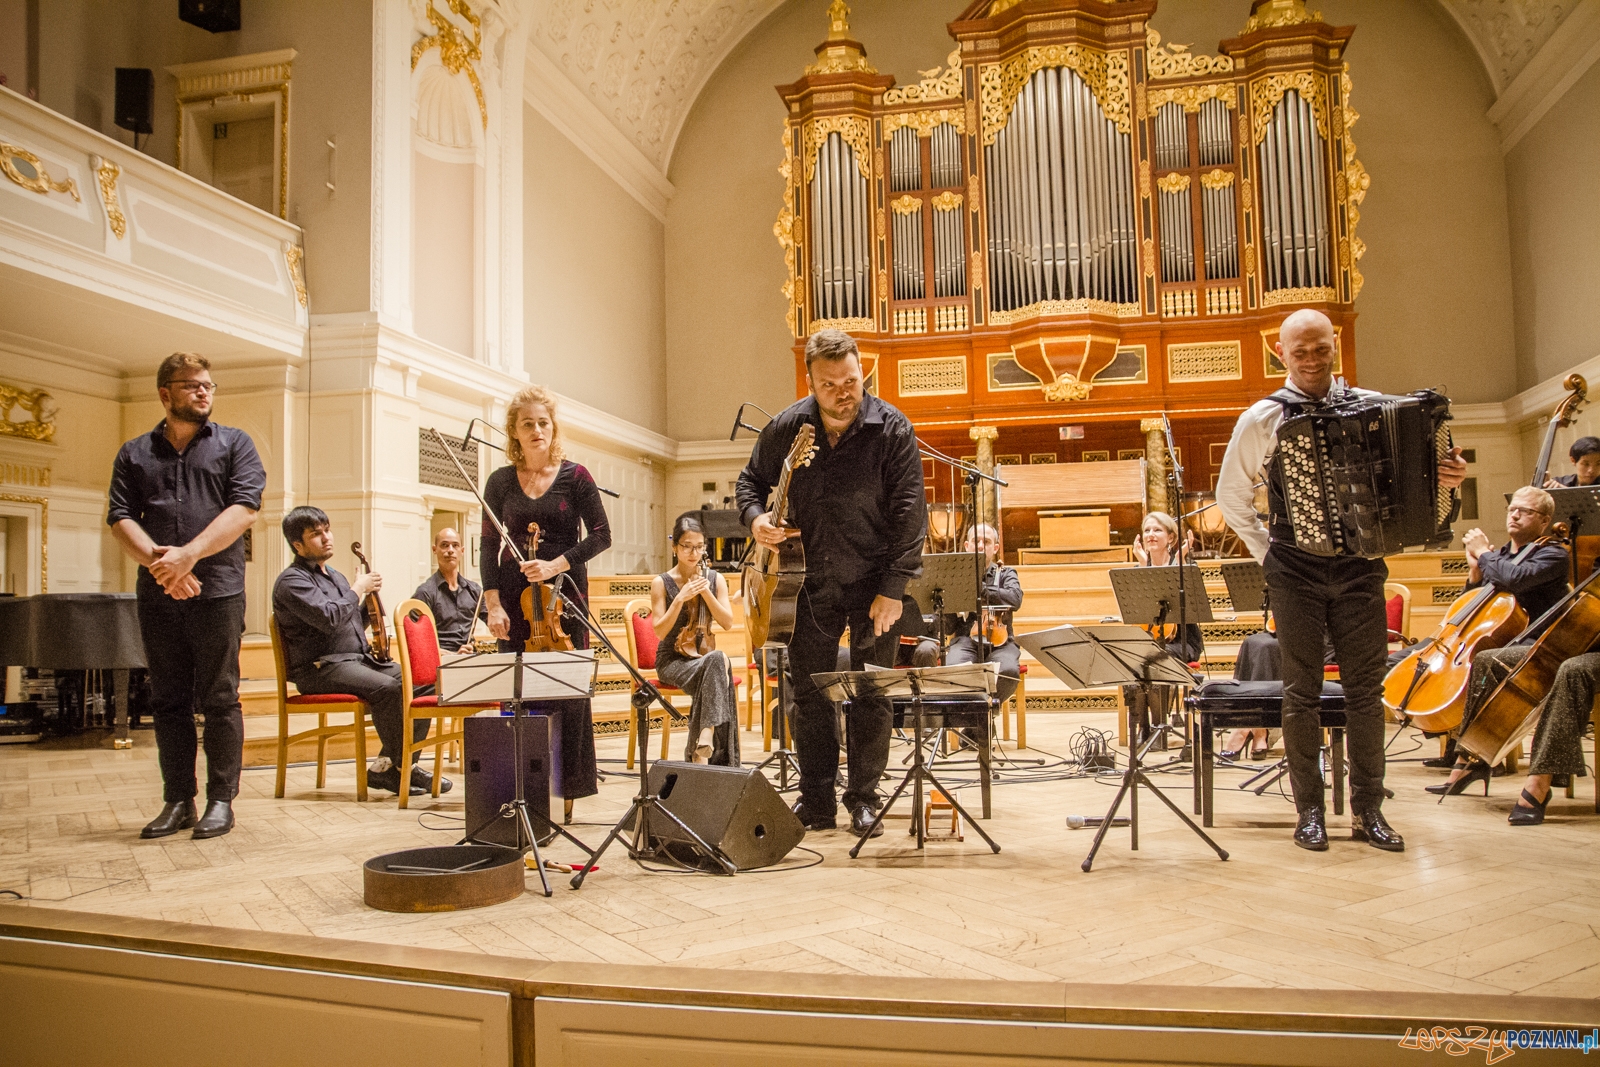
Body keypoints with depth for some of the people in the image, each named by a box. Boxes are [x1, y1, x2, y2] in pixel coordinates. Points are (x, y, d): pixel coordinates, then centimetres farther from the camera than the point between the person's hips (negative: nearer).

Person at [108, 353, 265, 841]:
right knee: (168, 700, 7)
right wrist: (158, 561, -14)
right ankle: (178, 801, 15)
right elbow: (121, 518, 5)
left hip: (218, 591, -3)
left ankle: (221, 800, 5)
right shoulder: (134, 454, 15)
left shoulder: (234, 444, 9)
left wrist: (189, 554, -16)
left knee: (219, 699, -2)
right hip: (157, 596, 3)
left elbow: (244, 507, -5)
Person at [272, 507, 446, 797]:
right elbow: (329, 618, -23)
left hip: (360, 659, 9)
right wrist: (358, 589, -8)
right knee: (387, 687, -32)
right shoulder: (292, 580, -6)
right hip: (321, 668, -9)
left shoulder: (334, 576, 22)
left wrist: (370, 597, 11)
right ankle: (404, 767, -17)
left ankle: (386, 766, -9)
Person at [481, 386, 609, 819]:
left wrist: (557, 564, -14)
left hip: (564, 593, -2)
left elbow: (600, 536, -1)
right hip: (515, 595, 2)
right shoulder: (500, 481, 7)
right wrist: (492, 603, -4)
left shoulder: (574, 476, 1)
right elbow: (489, 545, 6)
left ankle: (566, 787, 5)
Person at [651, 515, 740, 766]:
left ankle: (696, 745, -24)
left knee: (718, 661, -35)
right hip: (672, 660, -3)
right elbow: (659, 631, -9)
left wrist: (706, 592, -14)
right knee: (718, 660, -33)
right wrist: (680, 598, -20)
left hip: (704, 658, 3)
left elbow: (728, 623, -3)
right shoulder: (661, 583, -1)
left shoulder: (714, 579, 7)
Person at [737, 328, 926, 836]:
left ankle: (863, 799, 16)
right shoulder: (786, 427, -3)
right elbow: (751, 480, 13)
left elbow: (909, 514, -11)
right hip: (811, 581, 3)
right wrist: (756, 518, -10)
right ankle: (816, 802, 18)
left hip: (872, 582, -3)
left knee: (871, 695, 2)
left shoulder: (892, 429, -11)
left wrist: (893, 588, -15)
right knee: (808, 693, 6)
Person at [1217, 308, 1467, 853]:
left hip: (1359, 567, 2)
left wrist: (1444, 477, -5)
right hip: (1297, 572, -2)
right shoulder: (1263, 419, -1)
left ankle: (1368, 810, 14)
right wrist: (1265, 552, 2)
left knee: (1366, 689, 5)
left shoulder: (1371, 406, 5)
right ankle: (1309, 810, 12)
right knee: (1302, 691, 3)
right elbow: (1231, 495, 7)